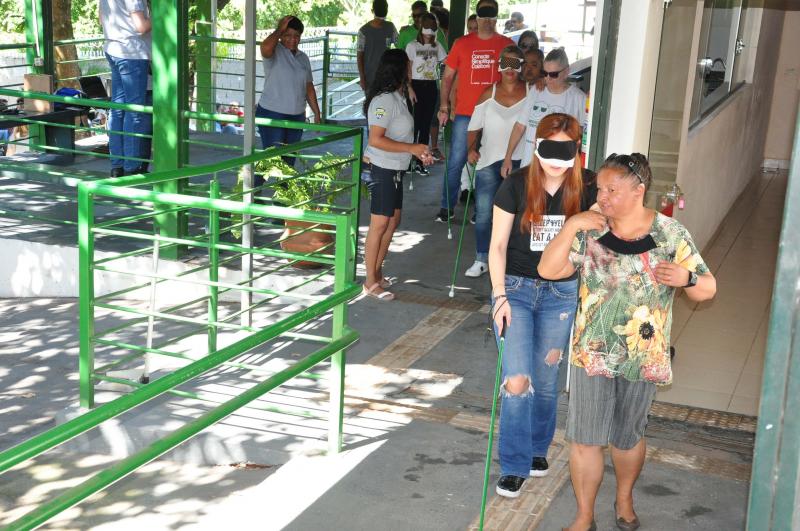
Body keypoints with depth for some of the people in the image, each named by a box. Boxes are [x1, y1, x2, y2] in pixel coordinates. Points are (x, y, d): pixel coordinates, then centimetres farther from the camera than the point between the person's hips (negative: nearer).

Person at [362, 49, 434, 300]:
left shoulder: (399, 96, 10)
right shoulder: (384, 100, -20)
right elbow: (376, 139, -25)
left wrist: (419, 153, 11)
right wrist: (412, 148, -24)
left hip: (396, 168, 10)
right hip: (382, 168, -10)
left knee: (393, 221, 15)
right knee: (380, 223, -3)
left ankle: (377, 272, 27)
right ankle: (371, 282, 5)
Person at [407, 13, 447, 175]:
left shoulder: (437, 46, 8)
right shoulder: (412, 46, -3)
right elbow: (408, 69, -6)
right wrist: (410, 89, -13)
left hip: (431, 87, 4)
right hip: (417, 86, -4)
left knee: (426, 124, 5)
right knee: (414, 124, -5)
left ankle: (420, 161, 12)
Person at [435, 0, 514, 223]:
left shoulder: (507, 45, 3)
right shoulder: (462, 43, 3)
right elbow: (448, 76, 8)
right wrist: (444, 106, 1)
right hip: (464, 113, 0)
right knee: (455, 162, 2)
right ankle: (447, 207, 12)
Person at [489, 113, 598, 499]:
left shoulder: (587, 187, -6)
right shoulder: (516, 185, -10)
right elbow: (498, 245, -6)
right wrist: (500, 296, -12)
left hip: (561, 292, 2)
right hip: (516, 287, -2)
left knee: (546, 380, 10)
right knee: (517, 381, -10)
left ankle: (537, 448, 35)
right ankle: (514, 465, 5)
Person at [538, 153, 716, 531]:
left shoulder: (671, 234, -8)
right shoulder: (590, 231, -4)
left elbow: (707, 289, -3)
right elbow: (548, 270, -9)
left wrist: (685, 277, -25)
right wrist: (571, 226, -18)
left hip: (643, 357, -1)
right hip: (592, 353, 1)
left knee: (628, 437, 17)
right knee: (584, 439, 5)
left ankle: (624, 500, 44)